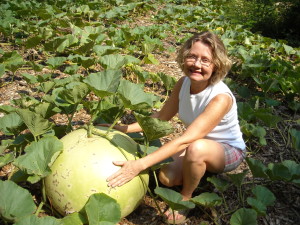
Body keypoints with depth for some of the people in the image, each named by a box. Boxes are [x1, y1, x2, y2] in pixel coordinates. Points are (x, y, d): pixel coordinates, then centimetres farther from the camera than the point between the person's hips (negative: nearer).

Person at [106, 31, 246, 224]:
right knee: (166, 177, -19)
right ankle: (202, 172, 12)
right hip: (200, 145, 5)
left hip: (229, 150, -5)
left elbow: (185, 140, -40)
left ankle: (185, 198, -9)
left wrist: (140, 164, -45)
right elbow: (162, 117, -3)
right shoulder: (184, 83, -14)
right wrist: (124, 128, -14)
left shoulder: (220, 97, -34)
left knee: (196, 148, -38)